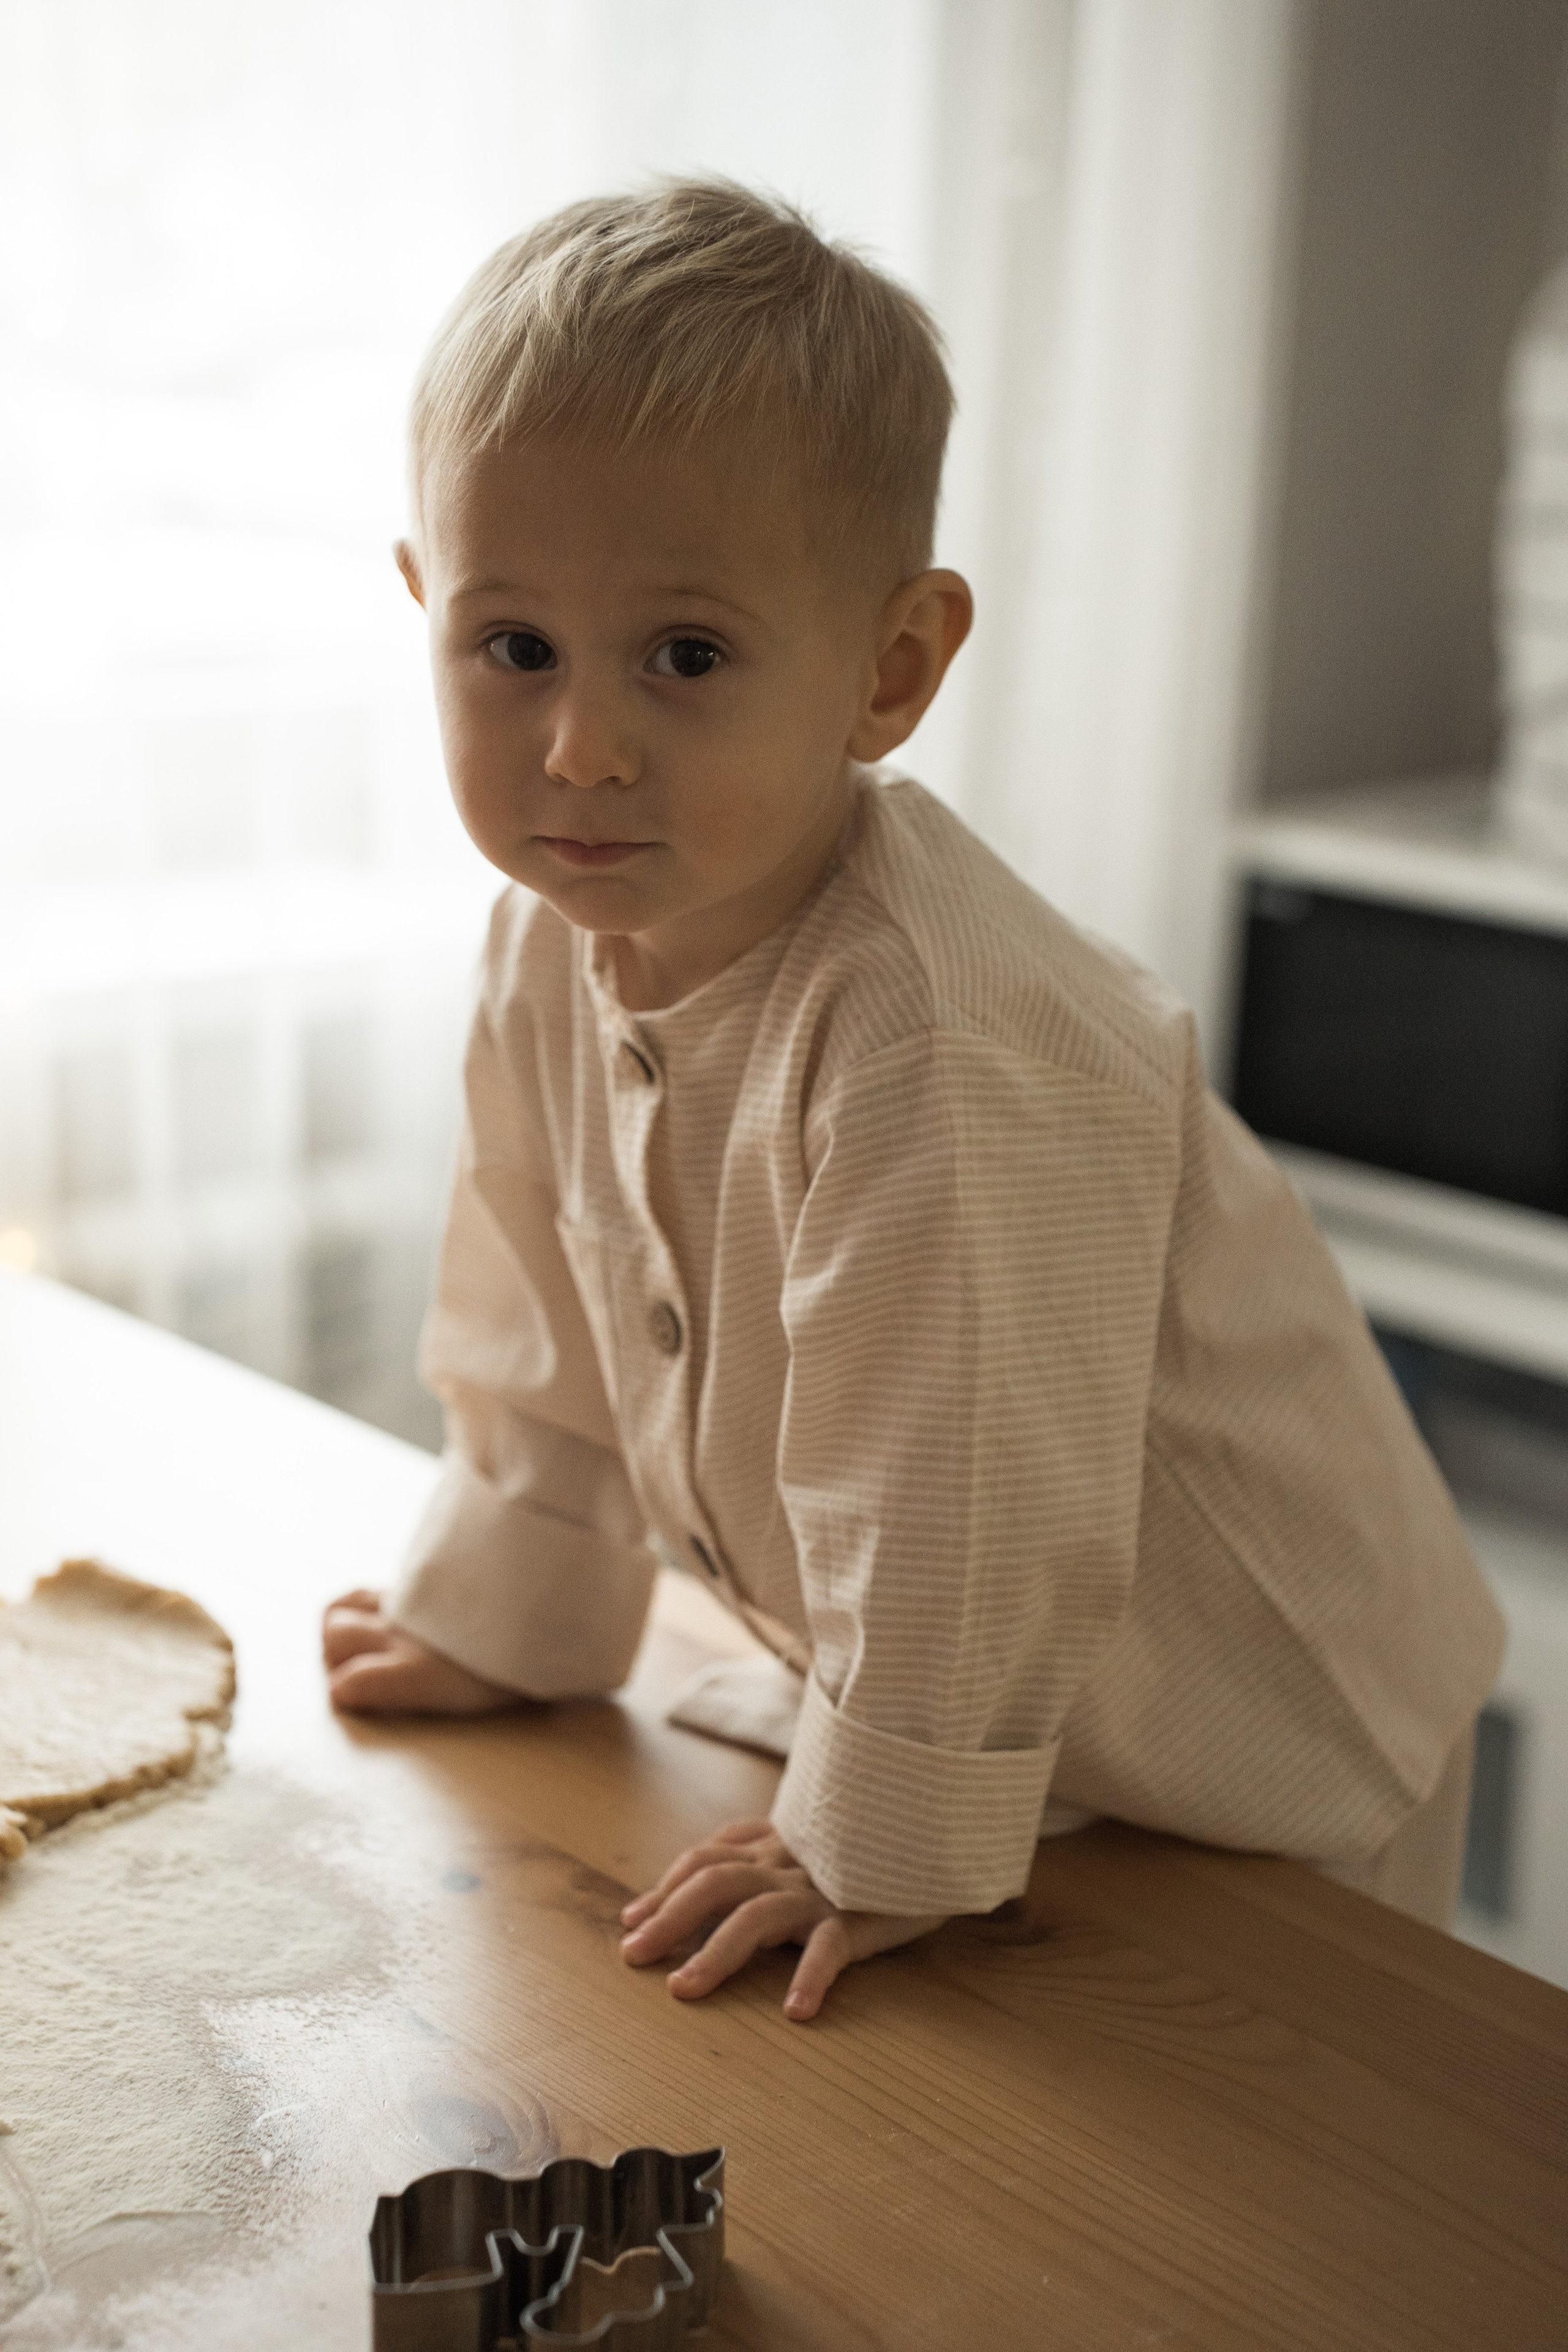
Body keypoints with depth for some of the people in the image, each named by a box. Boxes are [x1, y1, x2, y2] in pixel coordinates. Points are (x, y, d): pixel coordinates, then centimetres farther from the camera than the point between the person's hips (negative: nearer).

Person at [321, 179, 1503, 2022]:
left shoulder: (941, 1036, -37)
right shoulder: (555, 939, -10)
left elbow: (959, 1489, -30)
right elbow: (549, 1336, 6)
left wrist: (883, 1848, -19)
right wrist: (508, 1624, 14)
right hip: (948, 1694, 7)